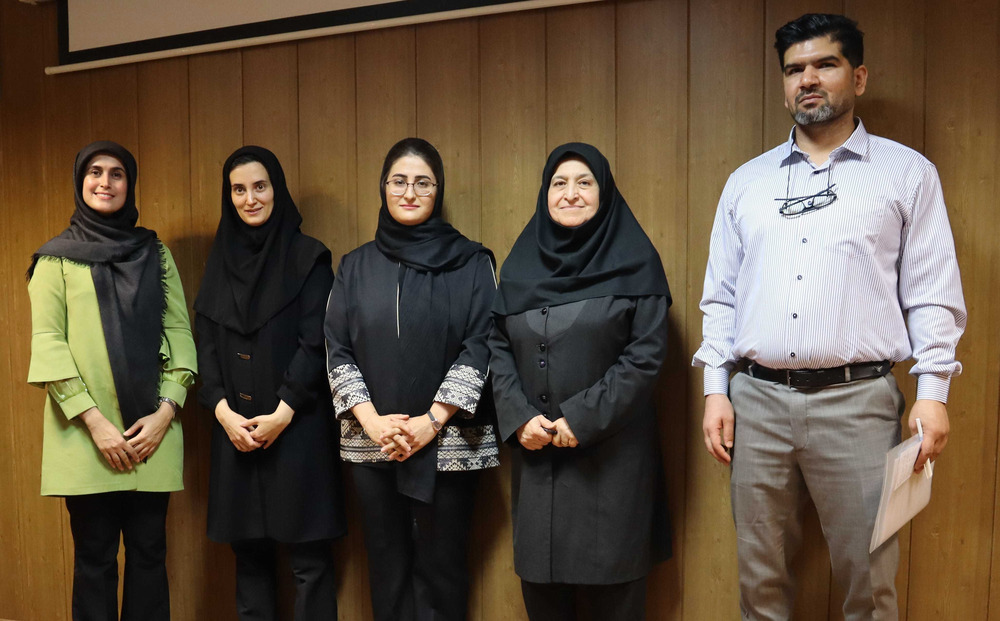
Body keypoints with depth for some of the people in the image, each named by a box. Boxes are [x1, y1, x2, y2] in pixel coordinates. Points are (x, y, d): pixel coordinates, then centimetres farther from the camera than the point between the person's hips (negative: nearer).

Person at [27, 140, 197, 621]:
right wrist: (93, 420, -11)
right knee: (95, 555, 3)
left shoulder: (156, 253, 12)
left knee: (149, 552, 4)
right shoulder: (57, 258, 6)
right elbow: (47, 343, -2)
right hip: (85, 434, -1)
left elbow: (179, 332, 6)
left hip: (151, 433, 2)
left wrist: (166, 409, -7)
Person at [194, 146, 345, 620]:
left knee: (308, 555, -1)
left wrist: (283, 413, -13)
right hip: (234, 427, 4)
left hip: (297, 425, -4)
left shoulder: (307, 257, -1)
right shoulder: (220, 260, 11)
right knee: (248, 551, 9)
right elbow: (206, 343, 8)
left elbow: (315, 342, -7)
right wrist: (223, 410, -5)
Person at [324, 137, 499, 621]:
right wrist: (372, 419, -9)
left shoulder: (471, 263, 2)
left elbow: (478, 348, -5)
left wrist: (432, 421, -13)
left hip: (448, 442, -2)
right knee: (386, 563, 10)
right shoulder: (356, 266, 9)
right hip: (370, 442, 2)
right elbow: (336, 350, 4)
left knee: (440, 563, 4)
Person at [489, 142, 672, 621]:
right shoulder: (520, 263, 10)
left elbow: (646, 353, -8)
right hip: (535, 451, 4)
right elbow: (498, 347, 7)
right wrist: (518, 418, -7)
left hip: (610, 451, -3)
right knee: (539, 580, 10)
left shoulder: (634, 262, -1)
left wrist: (584, 417, -14)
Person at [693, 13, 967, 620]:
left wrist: (933, 389, -7)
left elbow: (933, 294, 2)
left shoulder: (907, 173, 5)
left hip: (857, 400, -2)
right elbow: (720, 295, 12)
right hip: (756, 399, 3)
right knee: (761, 572, 12)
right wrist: (716, 388, 5)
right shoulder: (747, 181, 12)